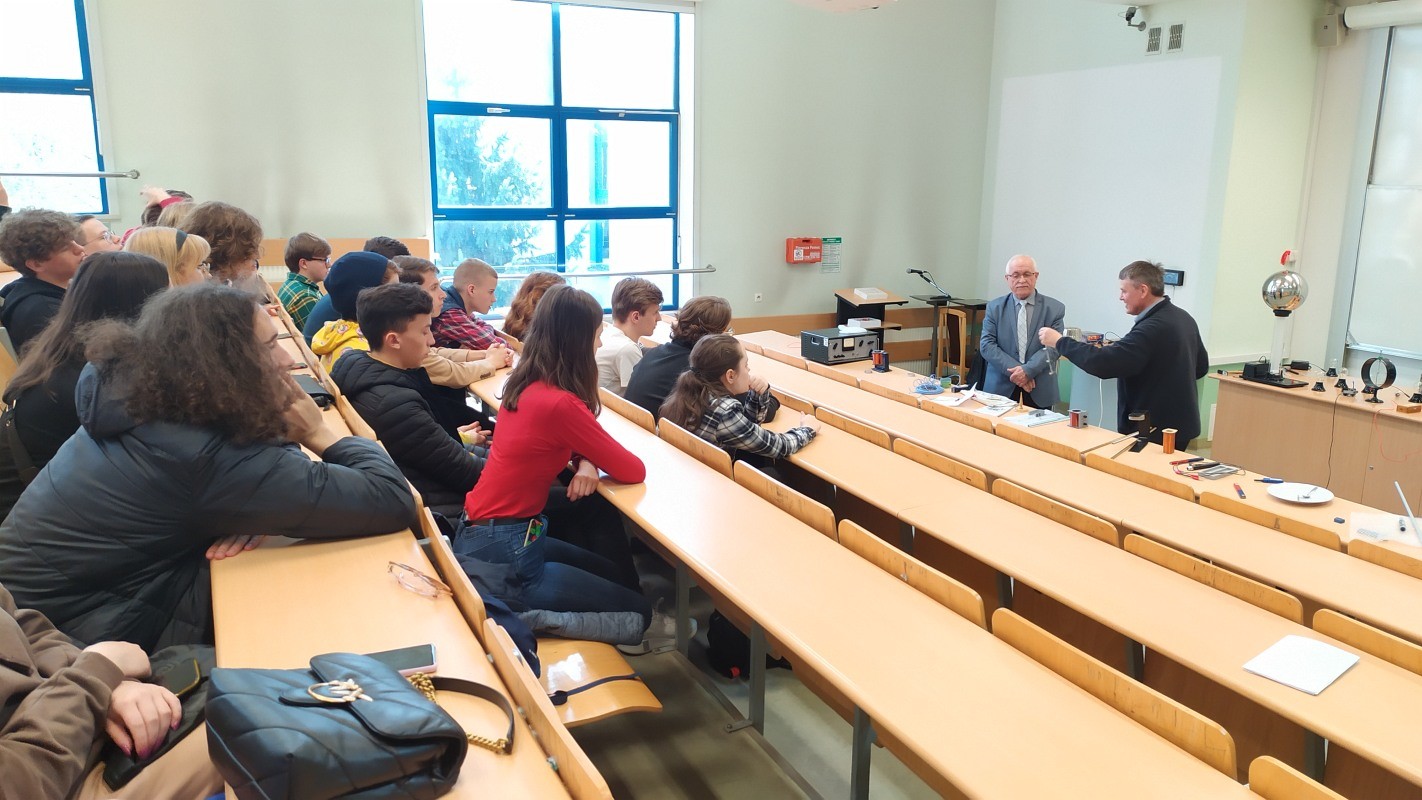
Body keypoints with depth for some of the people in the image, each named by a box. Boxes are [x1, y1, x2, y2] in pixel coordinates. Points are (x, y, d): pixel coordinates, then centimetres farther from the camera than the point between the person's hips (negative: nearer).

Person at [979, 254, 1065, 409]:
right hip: (1000, 389, 1)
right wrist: (1014, 370, -15)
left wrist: (1028, 370, -20)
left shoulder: (1054, 308, 2)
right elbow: (986, 345, -3)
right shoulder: (994, 308, 5)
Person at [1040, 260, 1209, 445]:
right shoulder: (1184, 318, 8)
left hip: (1155, 432, -10)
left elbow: (1104, 362, -28)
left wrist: (1060, 342, -18)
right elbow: (1201, 367, 20)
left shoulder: (1152, 328, -24)